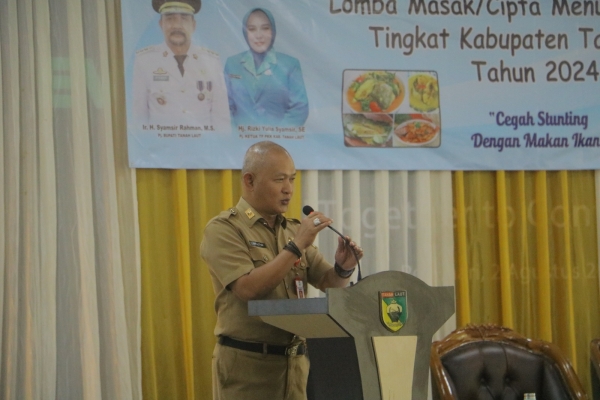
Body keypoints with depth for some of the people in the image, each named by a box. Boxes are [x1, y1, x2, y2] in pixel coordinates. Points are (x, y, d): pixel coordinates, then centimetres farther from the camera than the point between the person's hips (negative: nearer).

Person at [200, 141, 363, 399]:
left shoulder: (293, 229, 12)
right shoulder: (223, 229, -7)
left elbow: (328, 284, 12)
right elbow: (248, 288, -19)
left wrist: (343, 269, -10)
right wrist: (296, 247, -20)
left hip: (294, 360, 5)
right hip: (246, 362, -5)